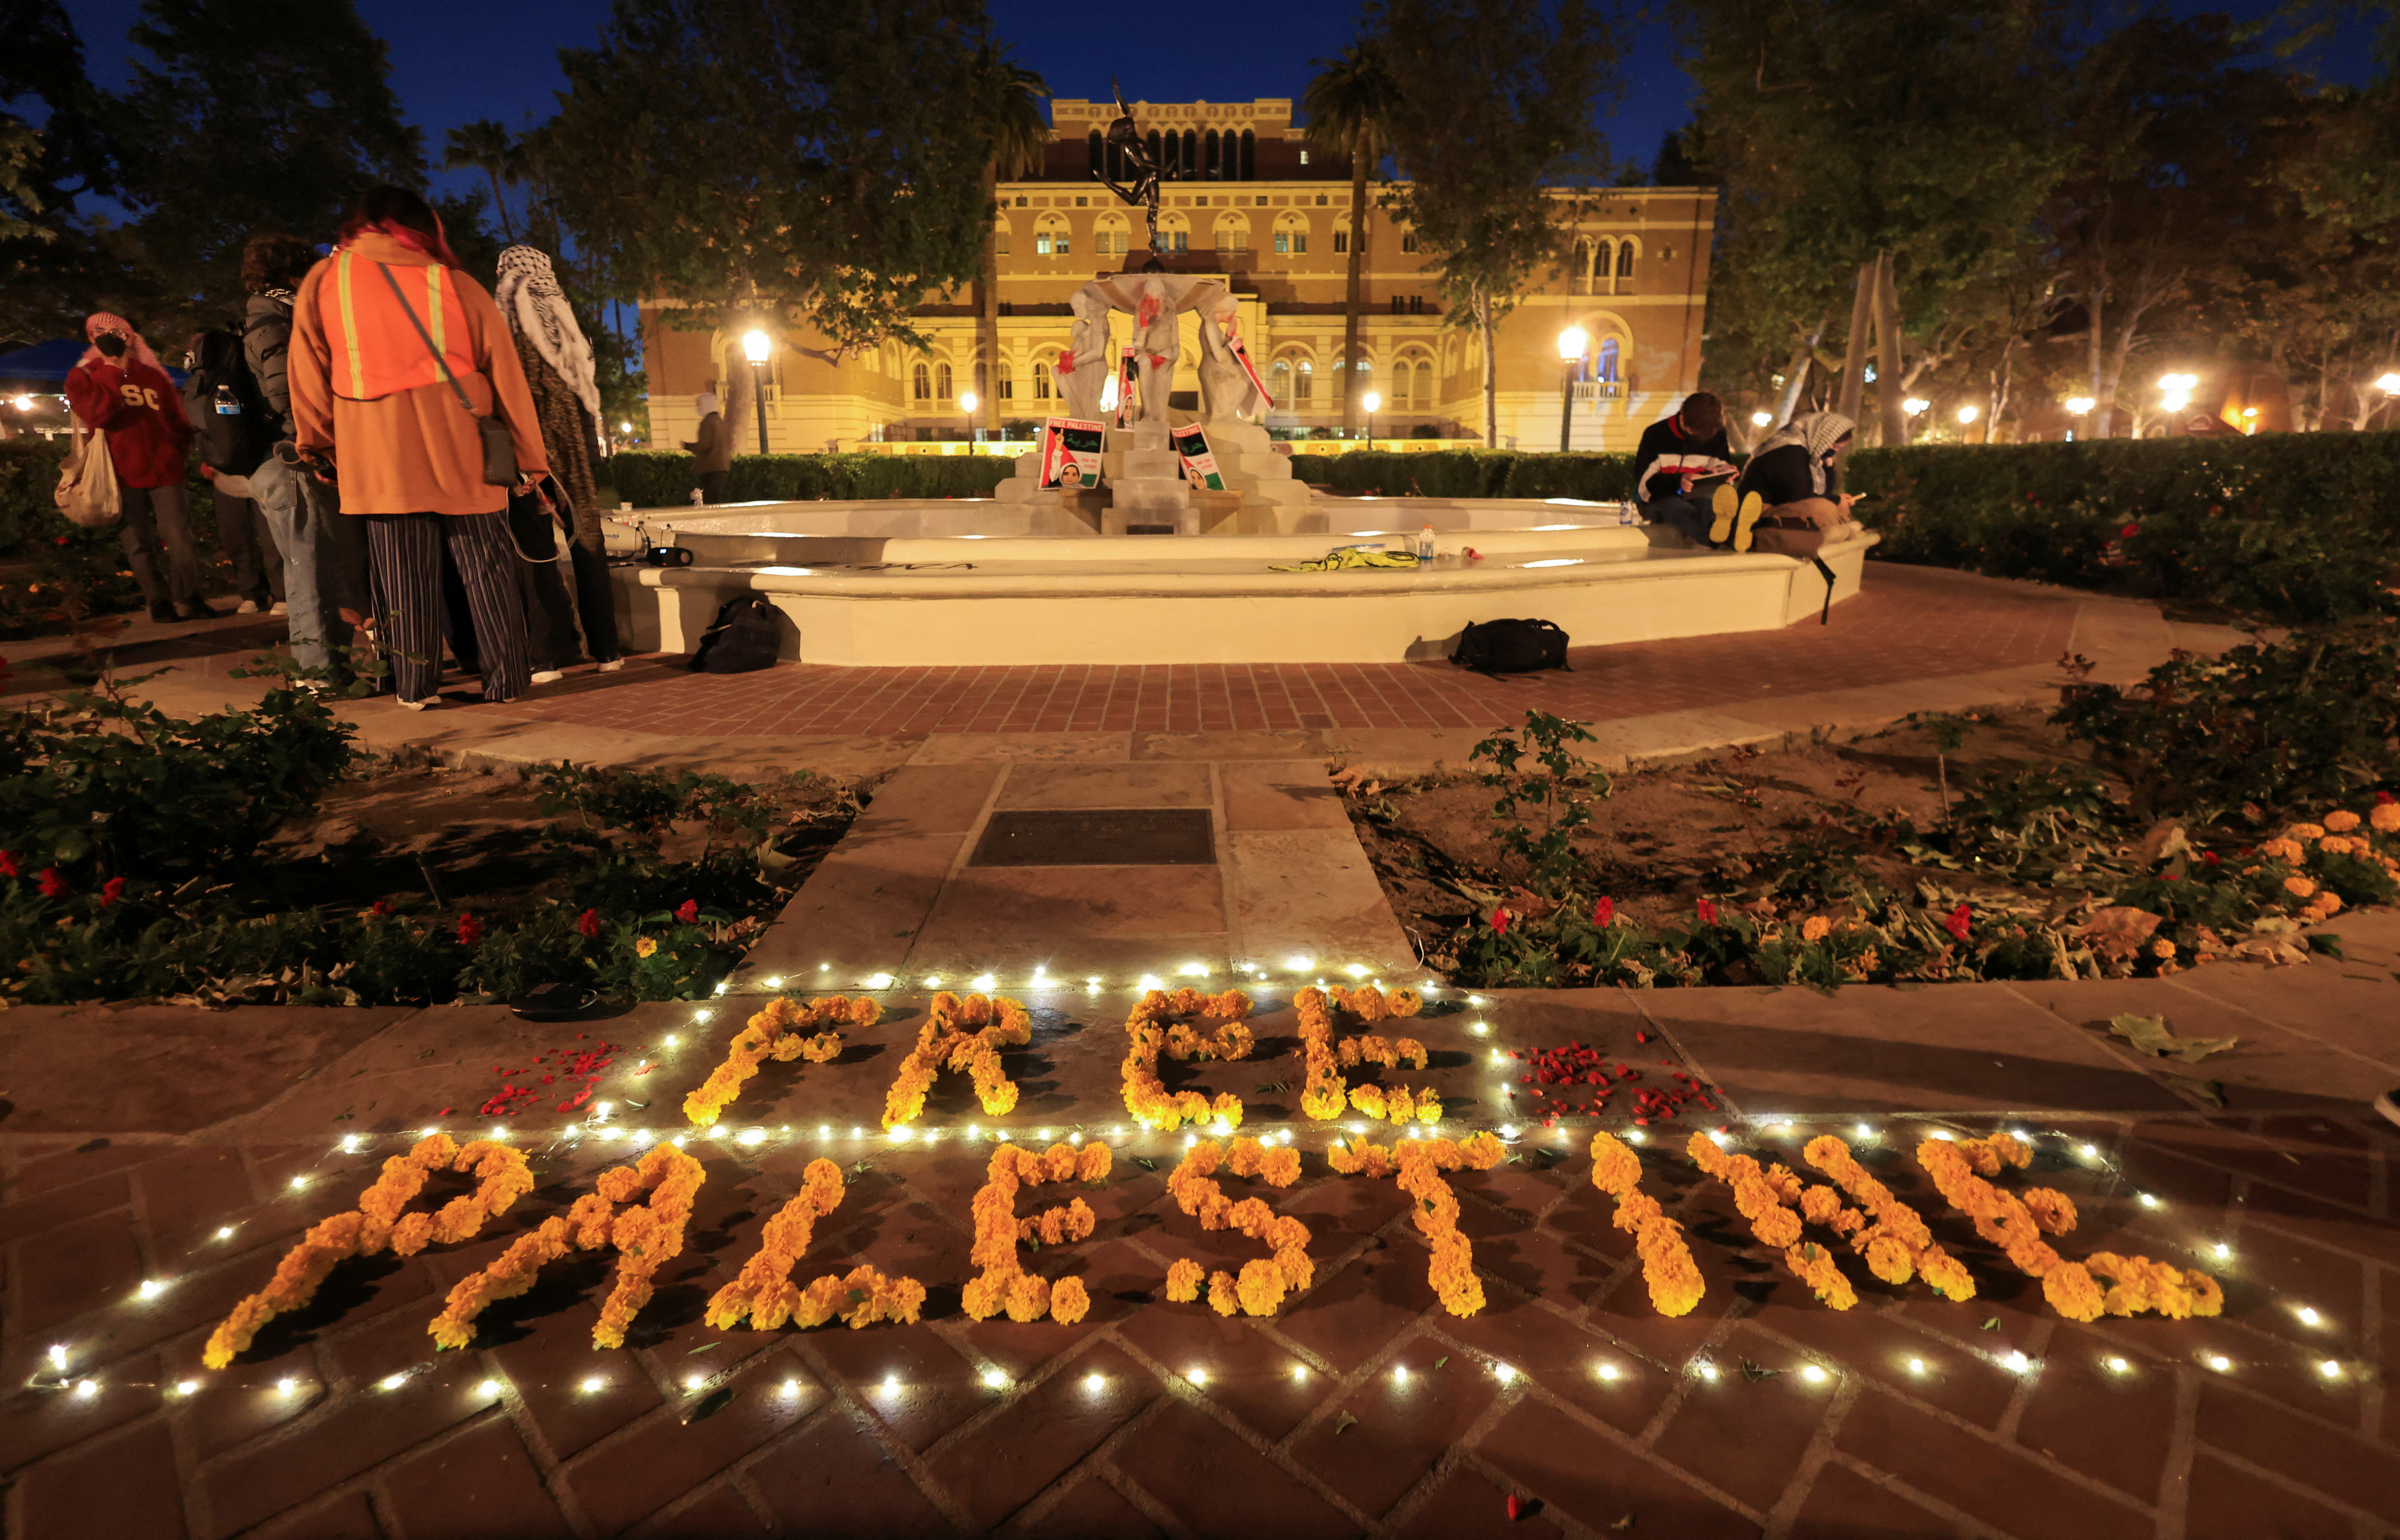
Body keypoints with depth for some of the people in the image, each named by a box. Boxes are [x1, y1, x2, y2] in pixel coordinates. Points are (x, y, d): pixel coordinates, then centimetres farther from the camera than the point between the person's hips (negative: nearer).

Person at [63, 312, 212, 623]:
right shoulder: (82, 377, 9)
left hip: (164, 473, 0)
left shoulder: (154, 376, 15)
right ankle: (158, 602, 12)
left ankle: (187, 600, 2)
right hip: (123, 478, 0)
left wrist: (173, 456, 0)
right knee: (139, 545, 3)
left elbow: (180, 422, 15)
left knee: (180, 540, -8)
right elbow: (98, 413, -11)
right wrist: (112, 371, -7)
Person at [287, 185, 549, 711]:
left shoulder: (323, 280, 8)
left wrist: (316, 446, 21)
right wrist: (529, 457, 6)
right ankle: (506, 680, 6)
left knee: (403, 575, 5)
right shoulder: (456, 284, 4)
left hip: (380, 459, 1)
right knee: (486, 569, 4)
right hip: (463, 455, 0)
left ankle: (416, 687, 9)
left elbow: (309, 373, 10)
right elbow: (504, 373, 2)